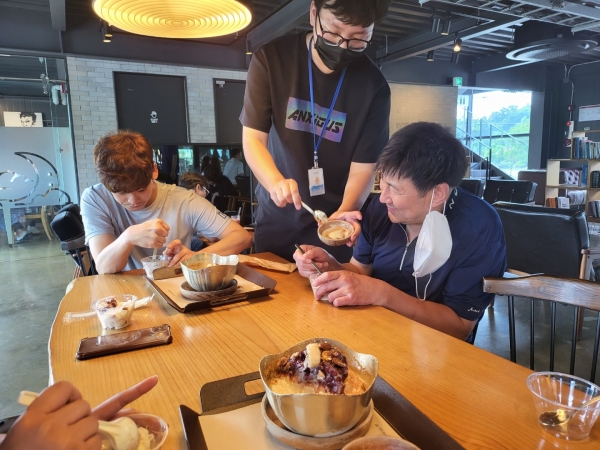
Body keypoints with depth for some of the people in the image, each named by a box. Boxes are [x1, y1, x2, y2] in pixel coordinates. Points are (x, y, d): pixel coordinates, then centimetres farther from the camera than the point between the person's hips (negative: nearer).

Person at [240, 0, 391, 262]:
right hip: (276, 215, 2)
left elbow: (363, 167, -13)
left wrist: (344, 213, -33)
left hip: (332, 221, -1)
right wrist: (275, 182, -33)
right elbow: (253, 139, -13)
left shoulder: (374, 86, -13)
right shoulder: (271, 58, -12)